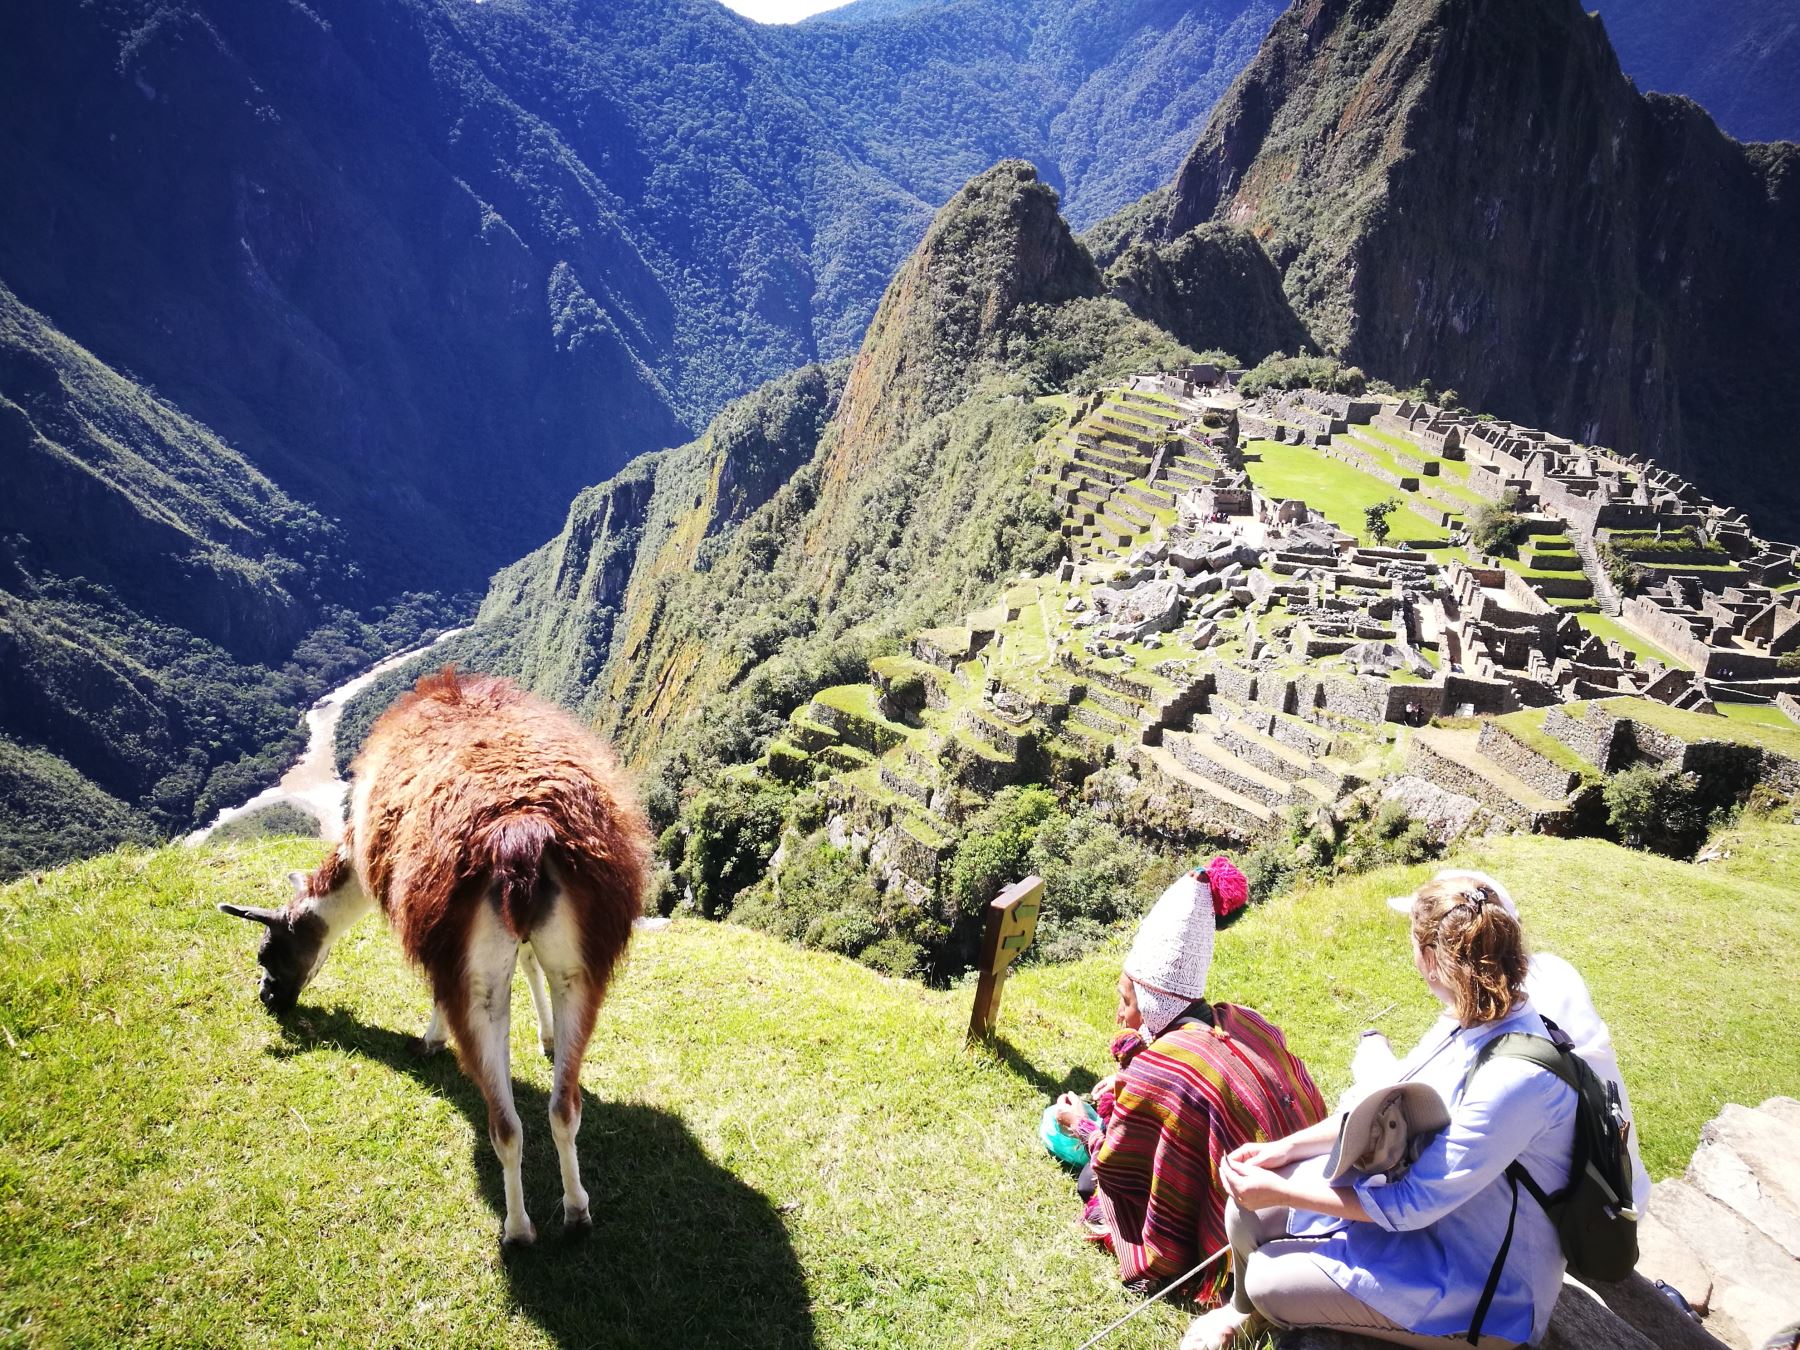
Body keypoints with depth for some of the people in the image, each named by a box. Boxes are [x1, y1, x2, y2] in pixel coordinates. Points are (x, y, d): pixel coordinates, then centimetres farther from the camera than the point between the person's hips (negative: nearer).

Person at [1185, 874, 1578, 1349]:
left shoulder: (1518, 1077, -34)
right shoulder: (1473, 1020, -6)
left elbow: (1414, 1202, -28)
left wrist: (1280, 1192, -23)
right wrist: (1287, 1147, 1)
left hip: (1480, 1278, -8)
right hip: (1422, 1195, 8)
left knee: (1271, 1281, -14)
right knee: (1248, 1205, -1)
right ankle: (1243, 1310, 29)